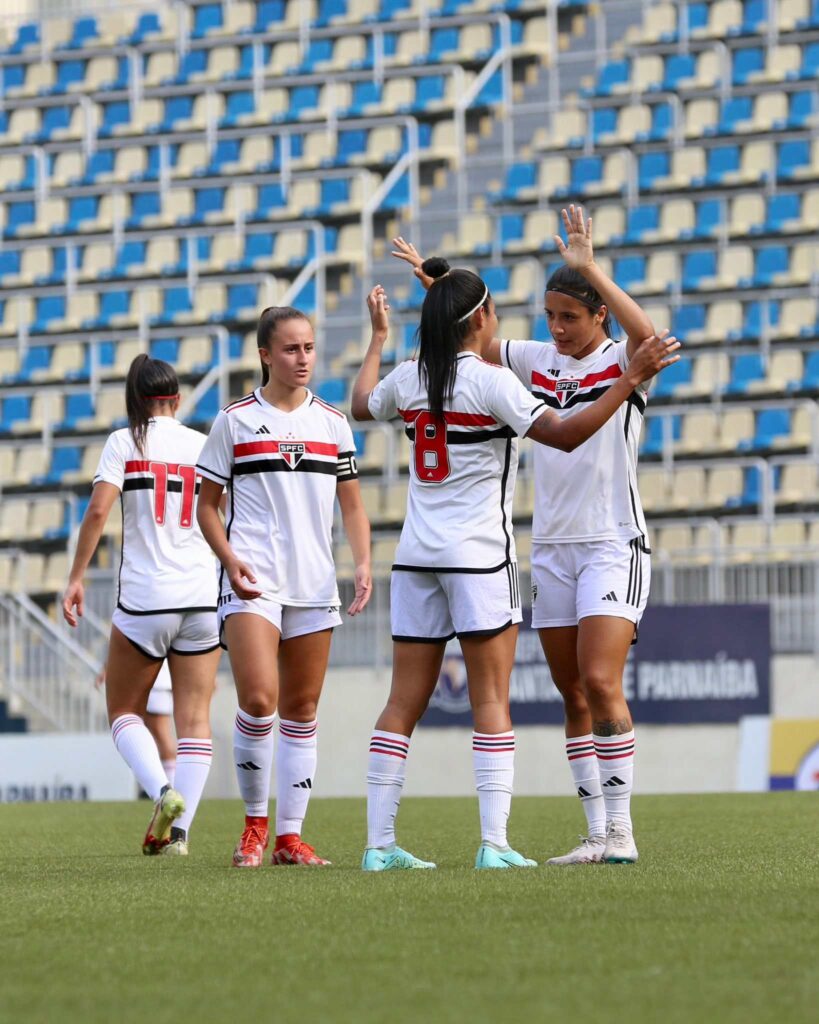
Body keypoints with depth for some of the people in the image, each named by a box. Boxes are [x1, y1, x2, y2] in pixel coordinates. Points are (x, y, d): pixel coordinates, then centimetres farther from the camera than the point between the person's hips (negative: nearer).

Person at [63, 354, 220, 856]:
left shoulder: (125, 442, -1)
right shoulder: (205, 445, 8)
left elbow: (97, 512, -11)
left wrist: (76, 578, -6)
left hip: (145, 594, -2)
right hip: (204, 594, 3)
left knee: (124, 710, 11)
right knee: (195, 717, 5)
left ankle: (163, 792, -13)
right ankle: (180, 830, -3)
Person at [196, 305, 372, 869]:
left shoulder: (333, 422, 11)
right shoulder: (235, 420, 2)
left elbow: (352, 505, 15)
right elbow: (207, 504, 6)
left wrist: (364, 563, -1)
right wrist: (230, 559, -10)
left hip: (315, 584, 4)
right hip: (253, 580, -4)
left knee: (302, 711, 5)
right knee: (259, 700, -18)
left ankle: (290, 835, 10)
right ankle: (254, 823, 0)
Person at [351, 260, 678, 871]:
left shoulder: (409, 378, 6)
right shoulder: (490, 382, -11)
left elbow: (361, 404, 28)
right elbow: (566, 435, -17)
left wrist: (378, 338, 40)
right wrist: (630, 380, -15)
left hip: (416, 556, 6)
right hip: (478, 555, -6)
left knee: (405, 703, 6)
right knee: (491, 701, -3)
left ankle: (379, 844, 5)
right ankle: (494, 844, -9)